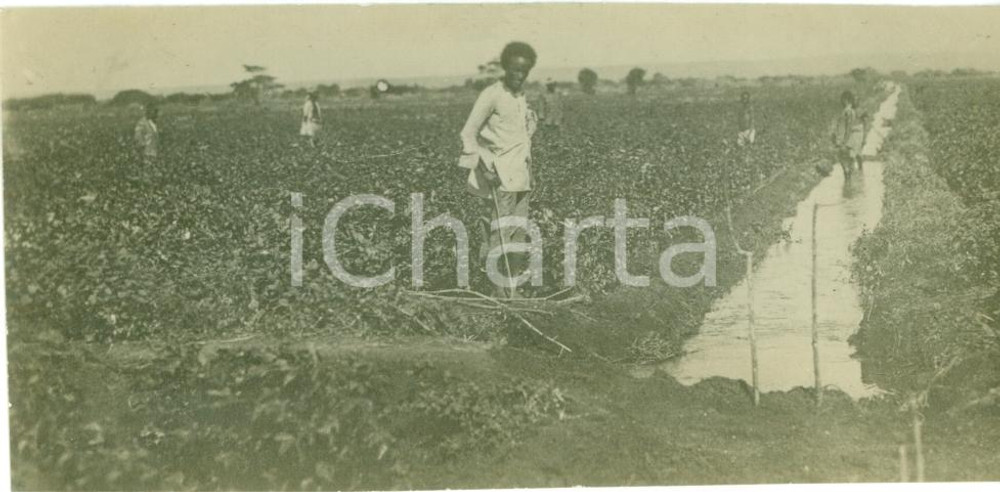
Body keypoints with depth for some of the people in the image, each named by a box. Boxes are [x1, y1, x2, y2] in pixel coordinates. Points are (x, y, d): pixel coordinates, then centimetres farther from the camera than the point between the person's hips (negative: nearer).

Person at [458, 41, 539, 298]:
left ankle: (511, 286, 15)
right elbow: (468, 133, -9)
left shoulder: (522, 97, 14)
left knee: (519, 232, 7)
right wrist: (484, 166, -18)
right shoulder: (491, 95, -8)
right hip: (500, 176, -7)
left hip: (521, 176, 7)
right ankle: (498, 289, -4)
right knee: (499, 232, -9)